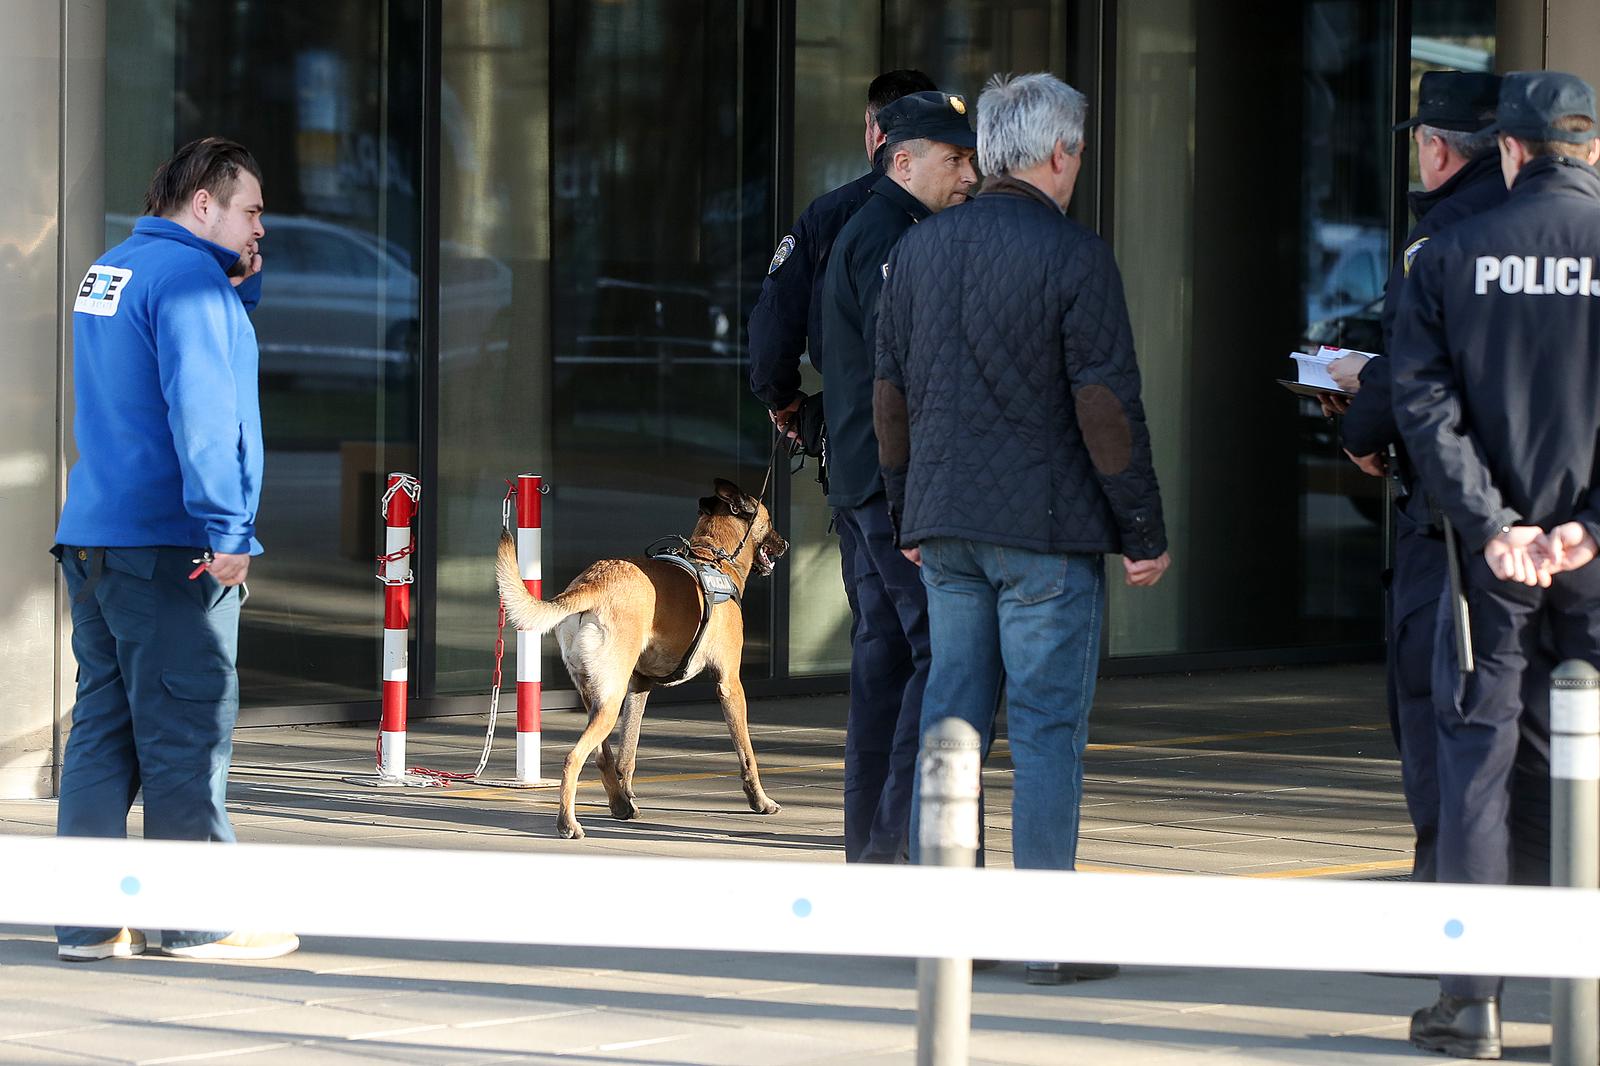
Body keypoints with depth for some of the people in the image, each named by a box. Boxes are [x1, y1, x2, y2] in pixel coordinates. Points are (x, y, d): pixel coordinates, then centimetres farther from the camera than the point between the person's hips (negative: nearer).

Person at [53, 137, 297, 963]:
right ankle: (202, 919, 1)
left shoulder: (109, 270, 17)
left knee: (103, 727, 8)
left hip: (93, 541, 9)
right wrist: (226, 529, -20)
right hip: (166, 547, -9)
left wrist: (239, 287, 13)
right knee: (185, 732, -3)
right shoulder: (186, 276, -12)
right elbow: (201, 405, -20)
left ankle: (88, 920, 8)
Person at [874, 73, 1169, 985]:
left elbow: (892, 395, 14)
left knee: (951, 714, 9)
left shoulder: (920, 249, 9)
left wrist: (908, 517, 23)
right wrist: (1146, 534, -5)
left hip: (947, 527, 6)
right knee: (1049, 726, -3)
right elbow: (1108, 407, -11)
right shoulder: (1075, 257, -10)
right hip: (1046, 530, -6)